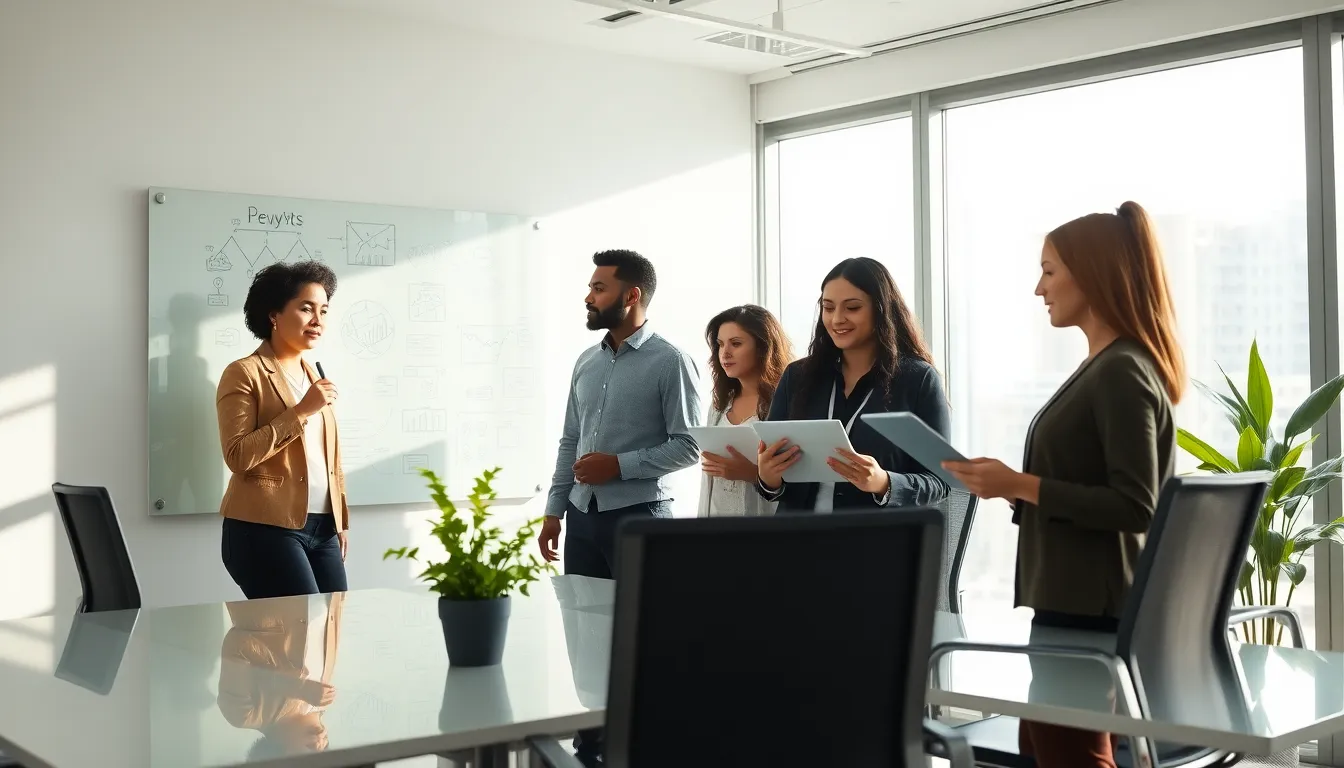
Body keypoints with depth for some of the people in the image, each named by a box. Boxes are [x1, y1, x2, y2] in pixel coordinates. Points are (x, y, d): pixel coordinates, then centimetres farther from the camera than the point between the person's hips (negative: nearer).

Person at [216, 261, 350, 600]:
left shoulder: (313, 375, 19)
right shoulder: (244, 373, -5)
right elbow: (238, 455, -15)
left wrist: (341, 521, 17)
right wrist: (301, 412, -17)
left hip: (322, 528, 7)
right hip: (266, 529, -7)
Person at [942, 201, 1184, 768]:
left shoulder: (1122, 372, -16)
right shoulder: (1103, 368, 14)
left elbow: (1133, 507, -21)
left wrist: (1020, 485, -21)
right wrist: (1012, 485, 6)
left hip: (1089, 608, -10)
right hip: (1076, 599, 10)